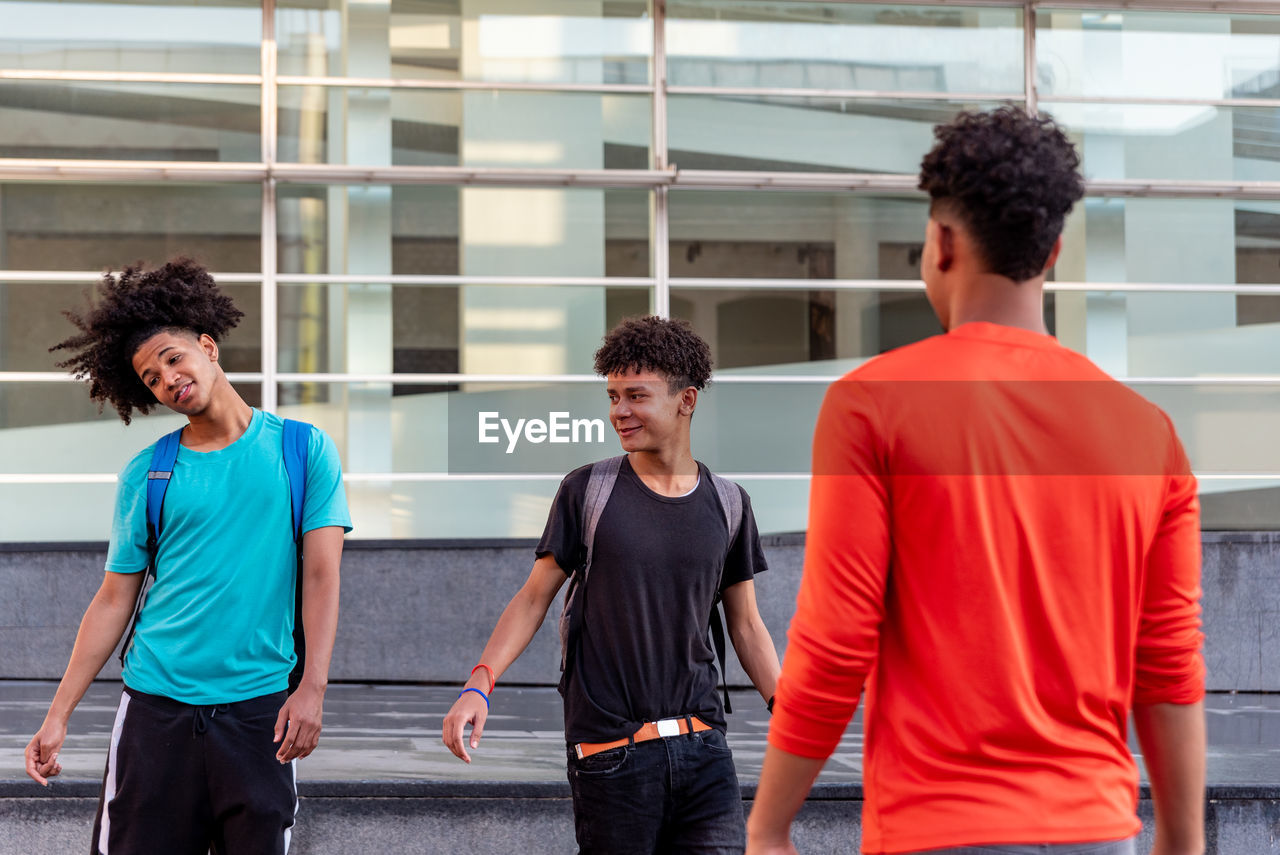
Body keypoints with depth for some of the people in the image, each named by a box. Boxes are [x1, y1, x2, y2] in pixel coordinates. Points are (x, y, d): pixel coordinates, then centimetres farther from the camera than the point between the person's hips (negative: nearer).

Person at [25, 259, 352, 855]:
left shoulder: (303, 450, 3)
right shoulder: (145, 475, 7)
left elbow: (321, 576, -3)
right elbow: (114, 601, 10)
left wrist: (312, 688, -15)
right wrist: (58, 715, 4)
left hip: (258, 706, -1)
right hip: (156, 708, 1)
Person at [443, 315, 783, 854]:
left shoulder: (727, 503, 8)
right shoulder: (586, 491, 2)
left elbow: (746, 625, 14)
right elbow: (534, 597, 4)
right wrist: (478, 685, -10)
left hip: (702, 745, 2)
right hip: (610, 751, -2)